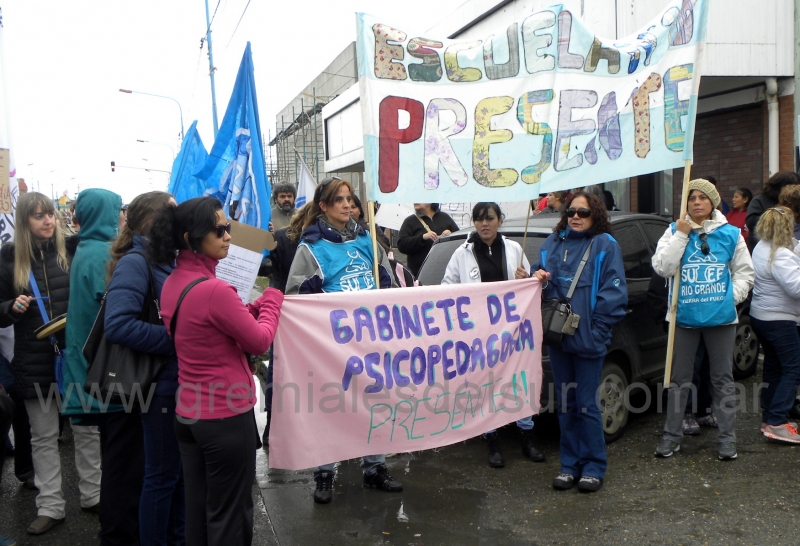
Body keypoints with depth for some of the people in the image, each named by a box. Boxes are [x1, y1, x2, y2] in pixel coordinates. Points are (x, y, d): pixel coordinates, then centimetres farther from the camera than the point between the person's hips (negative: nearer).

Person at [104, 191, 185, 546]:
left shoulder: (167, 260, 10)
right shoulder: (136, 262, -15)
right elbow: (118, 325, -27)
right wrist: (177, 340, -25)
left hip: (184, 380, 8)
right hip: (163, 384, -8)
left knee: (182, 469, 20)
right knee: (162, 475, 6)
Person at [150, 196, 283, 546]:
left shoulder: (172, 284, 4)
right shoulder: (213, 289, -23)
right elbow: (260, 341, -14)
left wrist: (257, 305, 5)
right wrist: (272, 300, 1)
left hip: (188, 413, 9)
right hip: (227, 416, -8)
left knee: (197, 509, 19)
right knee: (230, 515, 7)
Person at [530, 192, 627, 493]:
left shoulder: (605, 245, -3)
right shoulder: (552, 243, 12)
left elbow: (614, 291, -9)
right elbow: (539, 276, 20)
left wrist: (596, 328, -13)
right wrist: (537, 277, -4)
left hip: (588, 339, -5)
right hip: (557, 336, 5)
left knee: (586, 404, 1)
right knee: (565, 403, 12)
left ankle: (594, 467, 17)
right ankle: (570, 465, 23)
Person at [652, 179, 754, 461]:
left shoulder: (730, 234, 2)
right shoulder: (675, 231, 1)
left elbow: (744, 271, 10)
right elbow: (662, 267, -12)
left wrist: (733, 295, -5)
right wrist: (681, 235, -14)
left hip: (721, 317, 0)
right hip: (685, 317, 0)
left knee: (723, 379, 9)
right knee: (679, 379, 9)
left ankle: (727, 438, 19)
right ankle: (672, 435, 19)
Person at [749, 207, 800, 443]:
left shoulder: (762, 247, 9)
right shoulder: (781, 255, -21)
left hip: (760, 315, 10)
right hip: (779, 320, -10)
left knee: (773, 367, 16)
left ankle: (769, 419, 22)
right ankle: (776, 423, -7)